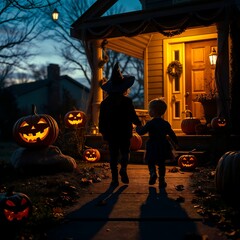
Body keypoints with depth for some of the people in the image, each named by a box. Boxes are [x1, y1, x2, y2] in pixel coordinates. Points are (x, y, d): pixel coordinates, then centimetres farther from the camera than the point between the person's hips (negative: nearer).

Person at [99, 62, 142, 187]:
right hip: (124, 133, -2)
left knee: (113, 155, 9)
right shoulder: (127, 101, -11)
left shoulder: (105, 103, -2)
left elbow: (101, 120, 3)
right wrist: (139, 123, 13)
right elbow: (133, 117, -8)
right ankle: (123, 168, -11)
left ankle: (115, 178, 7)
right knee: (125, 152, 15)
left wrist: (103, 132, 17)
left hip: (111, 134, 2)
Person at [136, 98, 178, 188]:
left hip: (152, 148, -4)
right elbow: (172, 134, 6)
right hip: (163, 147, 4)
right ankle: (162, 180, 14)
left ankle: (153, 173, -15)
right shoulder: (166, 123, 1)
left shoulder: (150, 123, -14)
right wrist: (176, 143, 21)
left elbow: (141, 131, -15)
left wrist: (137, 127, 7)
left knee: (150, 162, 12)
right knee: (161, 164, 14)